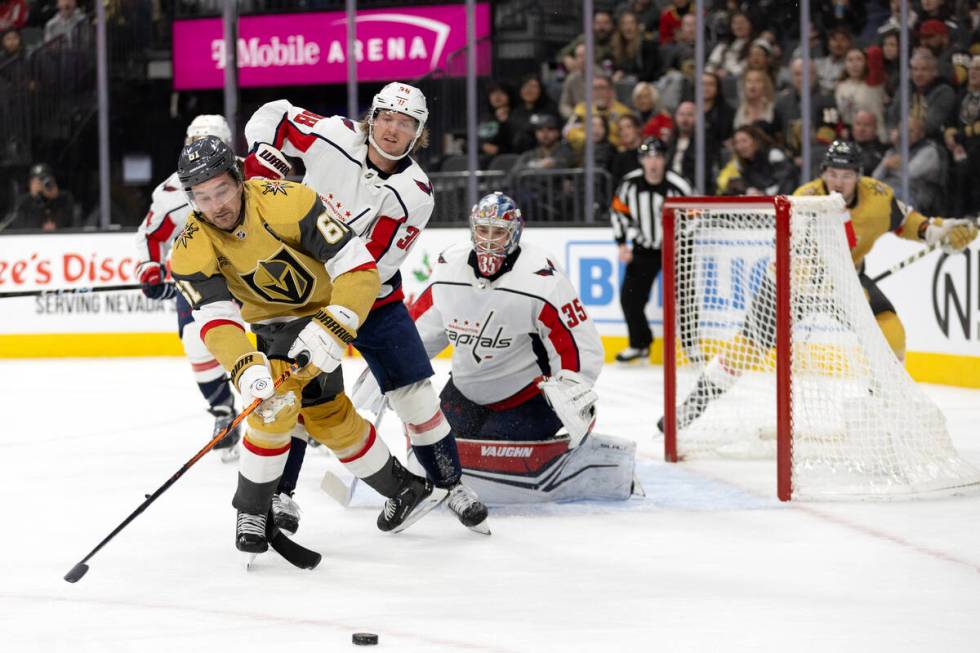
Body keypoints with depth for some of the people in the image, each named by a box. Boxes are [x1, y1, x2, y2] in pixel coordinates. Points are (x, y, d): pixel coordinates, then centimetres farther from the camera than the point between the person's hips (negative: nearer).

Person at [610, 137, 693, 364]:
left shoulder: (678, 186, -19)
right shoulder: (630, 184, -9)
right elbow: (618, 211, 5)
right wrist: (622, 245, 1)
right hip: (643, 249, 4)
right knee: (630, 296, 1)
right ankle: (640, 344, 20)